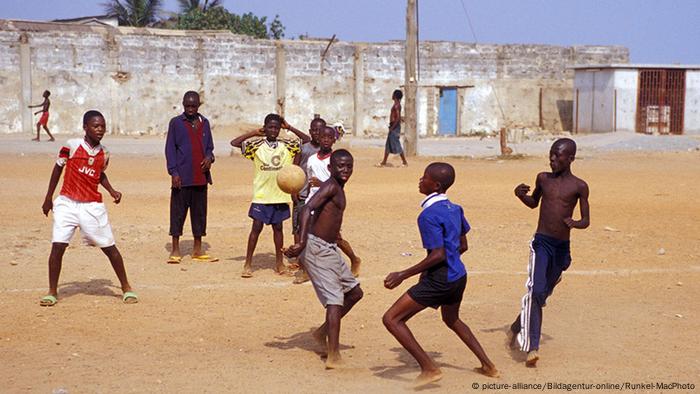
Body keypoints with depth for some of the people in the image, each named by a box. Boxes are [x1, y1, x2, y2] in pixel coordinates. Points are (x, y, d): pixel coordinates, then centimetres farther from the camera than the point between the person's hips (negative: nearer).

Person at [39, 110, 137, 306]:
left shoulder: (104, 153, 3)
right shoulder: (72, 145, -8)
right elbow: (58, 168, 5)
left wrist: (112, 191, 6)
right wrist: (48, 198, 8)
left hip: (92, 206, 2)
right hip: (67, 203, -2)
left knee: (109, 247, 3)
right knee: (57, 246, -9)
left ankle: (126, 288, 18)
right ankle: (52, 292, 7)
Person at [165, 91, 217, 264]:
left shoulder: (204, 123, 12)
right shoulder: (176, 123, 1)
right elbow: (170, 148, -2)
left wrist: (209, 157, -4)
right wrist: (174, 172, -11)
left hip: (201, 177, 4)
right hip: (182, 178, -4)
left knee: (199, 213, 8)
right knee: (178, 212, -1)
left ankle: (197, 250, 16)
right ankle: (175, 250, 5)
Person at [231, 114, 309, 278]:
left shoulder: (287, 146, 4)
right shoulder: (256, 146, -1)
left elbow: (307, 140, 3)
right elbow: (234, 142, -8)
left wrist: (289, 128, -2)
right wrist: (254, 133, -7)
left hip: (280, 195, 2)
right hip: (261, 195, -2)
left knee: (278, 227, 11)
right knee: (256, 227, 0)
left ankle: (279, 263, 20)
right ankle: (248, 264, 8)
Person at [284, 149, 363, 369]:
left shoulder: (338, 189, 17)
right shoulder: (331, 187, -13)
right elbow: (307, 209, -28)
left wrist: (302, 246, 23)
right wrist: (302, 242, -38)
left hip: (329, 249, 10)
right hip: (317, 249, -10)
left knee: (354, 292, 16)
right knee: (335, 300, -14)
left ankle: (324, 332, 26)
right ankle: (333, 356, -17)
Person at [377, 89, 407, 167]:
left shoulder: (396, 105, -16)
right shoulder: (397, 105, 14)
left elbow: (398, 117, -24)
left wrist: (392, 127, -21)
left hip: (395, 127, -10)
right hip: (394, 127, 10)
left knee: (396, 145, -6)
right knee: (388, 145, 11)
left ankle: (405, 162, 0)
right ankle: (384, 162, 15)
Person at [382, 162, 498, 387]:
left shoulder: (429, 215, -18)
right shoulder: (454, 209, 8)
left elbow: (438, 255, -23)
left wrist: (403, 275, -20)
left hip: (440, 280, -9)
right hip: (458, 276, 9)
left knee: (392, 319, -5)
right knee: (452, 320, 35)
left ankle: (429, 369, -6)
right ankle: (488, 366, 39)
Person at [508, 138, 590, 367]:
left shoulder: (579, 186, -1)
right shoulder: (543, 178, 5)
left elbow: (586, 220, 2)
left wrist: (575, 224, -21)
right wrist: (520, 195, 1)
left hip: (562, 246, 1)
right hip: (541, 242, -1)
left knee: (543, 294, 15)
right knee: (535, 290, -21)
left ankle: (518, 327, 42)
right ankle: (532, 347, -23)